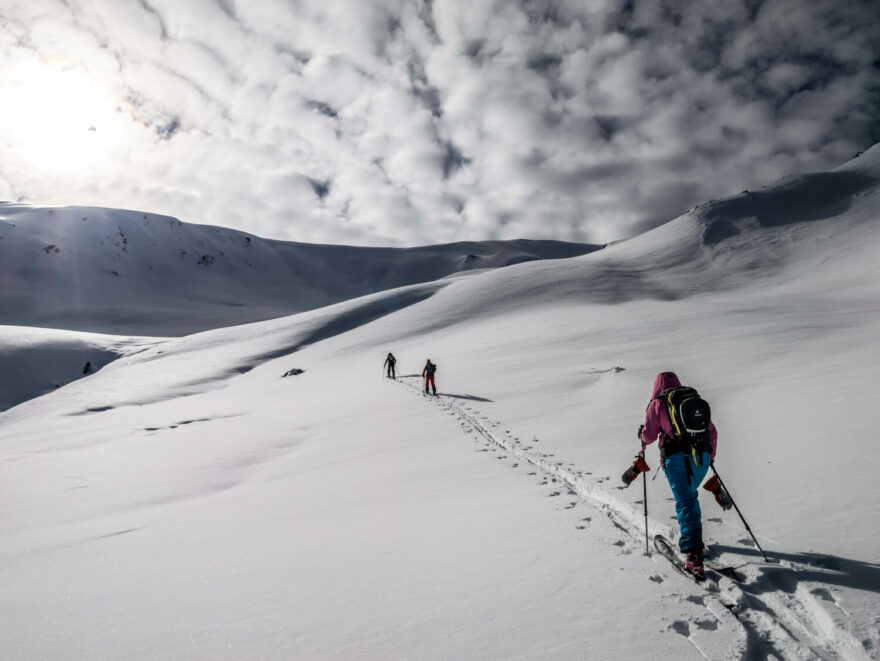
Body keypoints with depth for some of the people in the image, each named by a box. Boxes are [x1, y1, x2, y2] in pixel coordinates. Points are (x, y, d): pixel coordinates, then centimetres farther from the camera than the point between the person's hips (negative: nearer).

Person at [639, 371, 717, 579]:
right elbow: (712, 432, 21)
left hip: (676, 458, -5)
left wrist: (642, 434, 25)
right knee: (689, 494, 26)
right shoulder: (696, 400, 19)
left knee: (685, 501, -7)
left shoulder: (657, 403, 5)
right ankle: (692, 536, 35)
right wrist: (711, 456, 34)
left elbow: (648, 436, 2)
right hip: (702, 457, 5)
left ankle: (693, 552, -19)